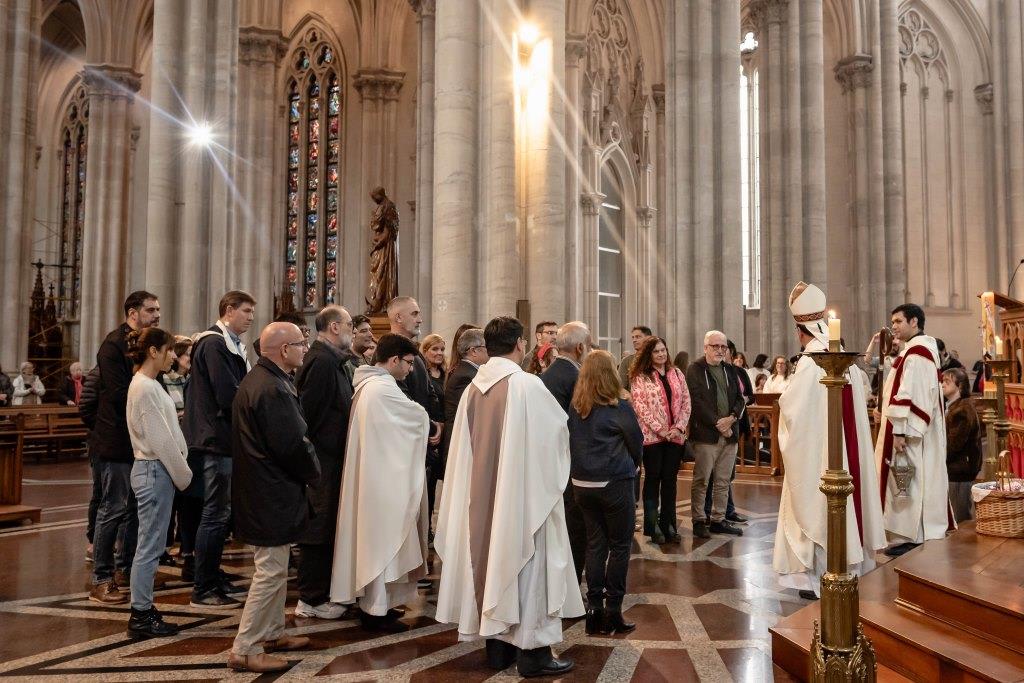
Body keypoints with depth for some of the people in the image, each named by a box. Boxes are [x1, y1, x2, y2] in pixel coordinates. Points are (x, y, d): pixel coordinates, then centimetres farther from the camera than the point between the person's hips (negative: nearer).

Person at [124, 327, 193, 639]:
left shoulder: (148, 384, 14)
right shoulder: (146, 388, -17)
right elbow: (161, 440, -18)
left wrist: (180, 471, 11)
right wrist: (183, 475, -11)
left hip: (156, 470, 10)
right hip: (154, 471, -10)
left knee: (149, 546, 15)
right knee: (149, 547, -2)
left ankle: (143, 608, 23)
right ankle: (141, 617, 6)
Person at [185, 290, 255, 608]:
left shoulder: (230, 344, 18)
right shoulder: (214, 344, -14)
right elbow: (228, 395, -21)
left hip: (224, 438, 10)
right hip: (218, 439, -10)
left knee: (220, 512, 16)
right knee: (216, 514, -4)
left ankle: (213, 578, 26)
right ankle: (203, 590, 4)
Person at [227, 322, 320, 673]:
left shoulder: (256, 380, 10)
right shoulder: (273, 390, -24)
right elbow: (294, 446, -22)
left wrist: (306, 469, 14)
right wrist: (313, 472, -4)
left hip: (260, 488, 11)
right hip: (272, 494, -11)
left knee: (274, 566, 20)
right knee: (271, 570, -2)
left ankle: (272, 633, 32)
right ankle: (245, 649, 6)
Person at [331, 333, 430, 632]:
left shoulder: (367, 384, 10)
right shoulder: (383, 388, -21)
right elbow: (419, 416, -10)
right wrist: (425, 421, 10)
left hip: (370, 472, 10)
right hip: (383, 478, -10)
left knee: (375, 537, 17)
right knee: (382, 537, -1)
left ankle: (371, 601, 27)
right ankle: (376, 609, 8)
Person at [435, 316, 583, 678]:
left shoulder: (473, 388, 1)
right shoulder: (527, 384, -15)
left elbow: (464, 450, 5)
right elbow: (558, 430, -4)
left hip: (483, 493, 6)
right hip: (524, 491, -6)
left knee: (493, 557, 13)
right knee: (525, 562, 3)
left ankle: (497, 646, 22)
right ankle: (532, 651, 9)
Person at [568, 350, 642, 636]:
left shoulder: (575, 406, 1)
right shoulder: (618, 406, -12)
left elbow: (572, 440, 9)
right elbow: (637, 441, -3)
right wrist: (633, 464, 16)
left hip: (582, 483, 5)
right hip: (614, 483, -5)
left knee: (595, 543, 13)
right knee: (620, 545, 7)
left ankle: (594, 608, 14)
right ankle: (613, 611, 9)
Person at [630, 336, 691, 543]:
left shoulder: (677, 374, 11)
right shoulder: (640, 377, -2)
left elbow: (686, 402, 7)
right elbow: (640, 407, -9)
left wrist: (679, 427, -6)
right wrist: (660, 429, -13)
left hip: (675, 436, 4)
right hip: (652, 436, -4)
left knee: (670, 480, 7)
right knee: (652, 479, 2)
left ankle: (669, 525, 14)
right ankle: (652, 526, 11)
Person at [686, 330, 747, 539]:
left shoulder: (730, 370, 16)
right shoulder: (695, 370, -3)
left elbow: (740, 399, 13)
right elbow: (697, 402, -11)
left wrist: (732, 417, -7)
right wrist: (717, 424, -13)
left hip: (729, 433, 6)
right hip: (705, 434, -6)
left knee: (723, 482, 10)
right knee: (701, 480, -1)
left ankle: (718, 519, 18)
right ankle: (699, 520, 8)